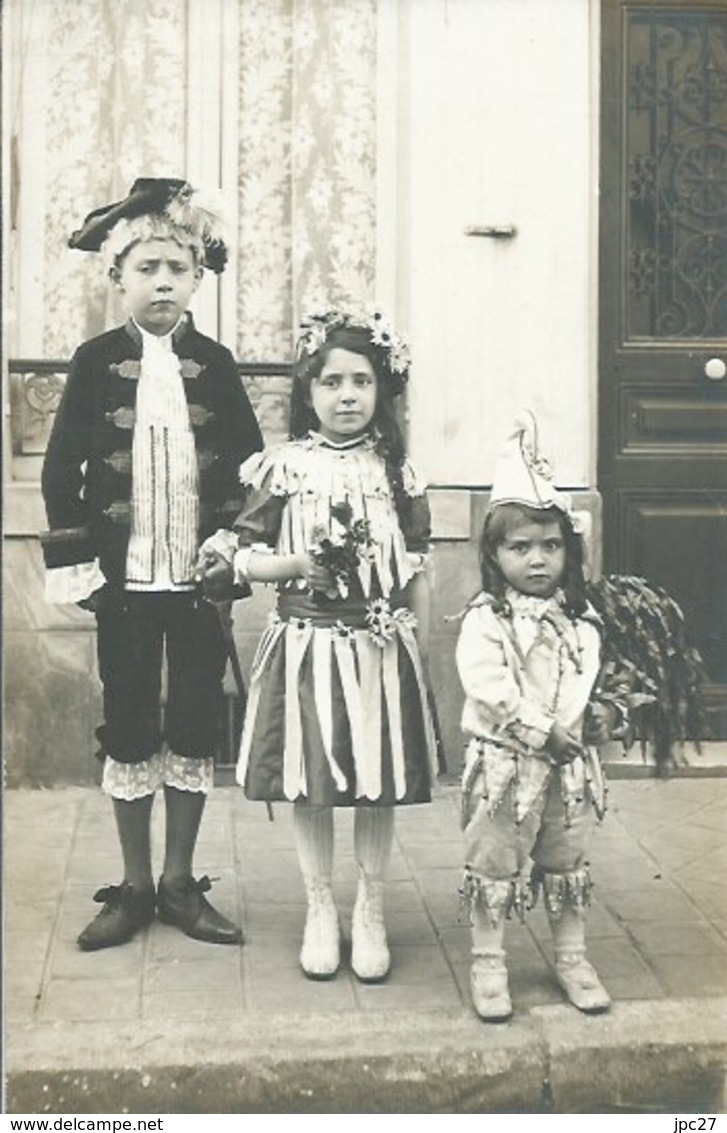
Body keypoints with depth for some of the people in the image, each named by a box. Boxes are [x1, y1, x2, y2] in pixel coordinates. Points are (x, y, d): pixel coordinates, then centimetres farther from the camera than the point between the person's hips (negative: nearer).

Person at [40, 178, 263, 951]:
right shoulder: (96, 362, 0)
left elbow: (251, 464, 5)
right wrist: (73, 563, -7)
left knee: (194, 726, 7)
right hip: (124, 578, -1)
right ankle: (133, 886, 21)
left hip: (200, 577, 1)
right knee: (128, 727, 7)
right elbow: (61, 468, -1)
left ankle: (181, 882, 21)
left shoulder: (214, 364, 3)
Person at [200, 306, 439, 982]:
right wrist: (298, 561, -17)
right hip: (306, 642, -1)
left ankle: (370, 913, 25)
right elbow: (240, 556, 0)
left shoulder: (395, 469, 2)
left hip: (381, 648, 1)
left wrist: (417, 644, 3)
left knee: (379, 787, 8)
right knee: (308, 785, 8)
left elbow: (416, 566, 6)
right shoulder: (284, 468, -3)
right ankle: (320, 910, 26)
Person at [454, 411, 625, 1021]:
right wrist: (546, 733, -23)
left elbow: (596, 677, 14)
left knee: (569, 866, 17)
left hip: (572, 764, 5)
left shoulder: (582, 618, 6)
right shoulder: (486, 619, -13)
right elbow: (490, 689, -23)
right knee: (494, 868, 7)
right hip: (506, 764, -5)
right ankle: (488, 966, 22)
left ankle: (572, 958, 34)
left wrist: (607, 711, -7)